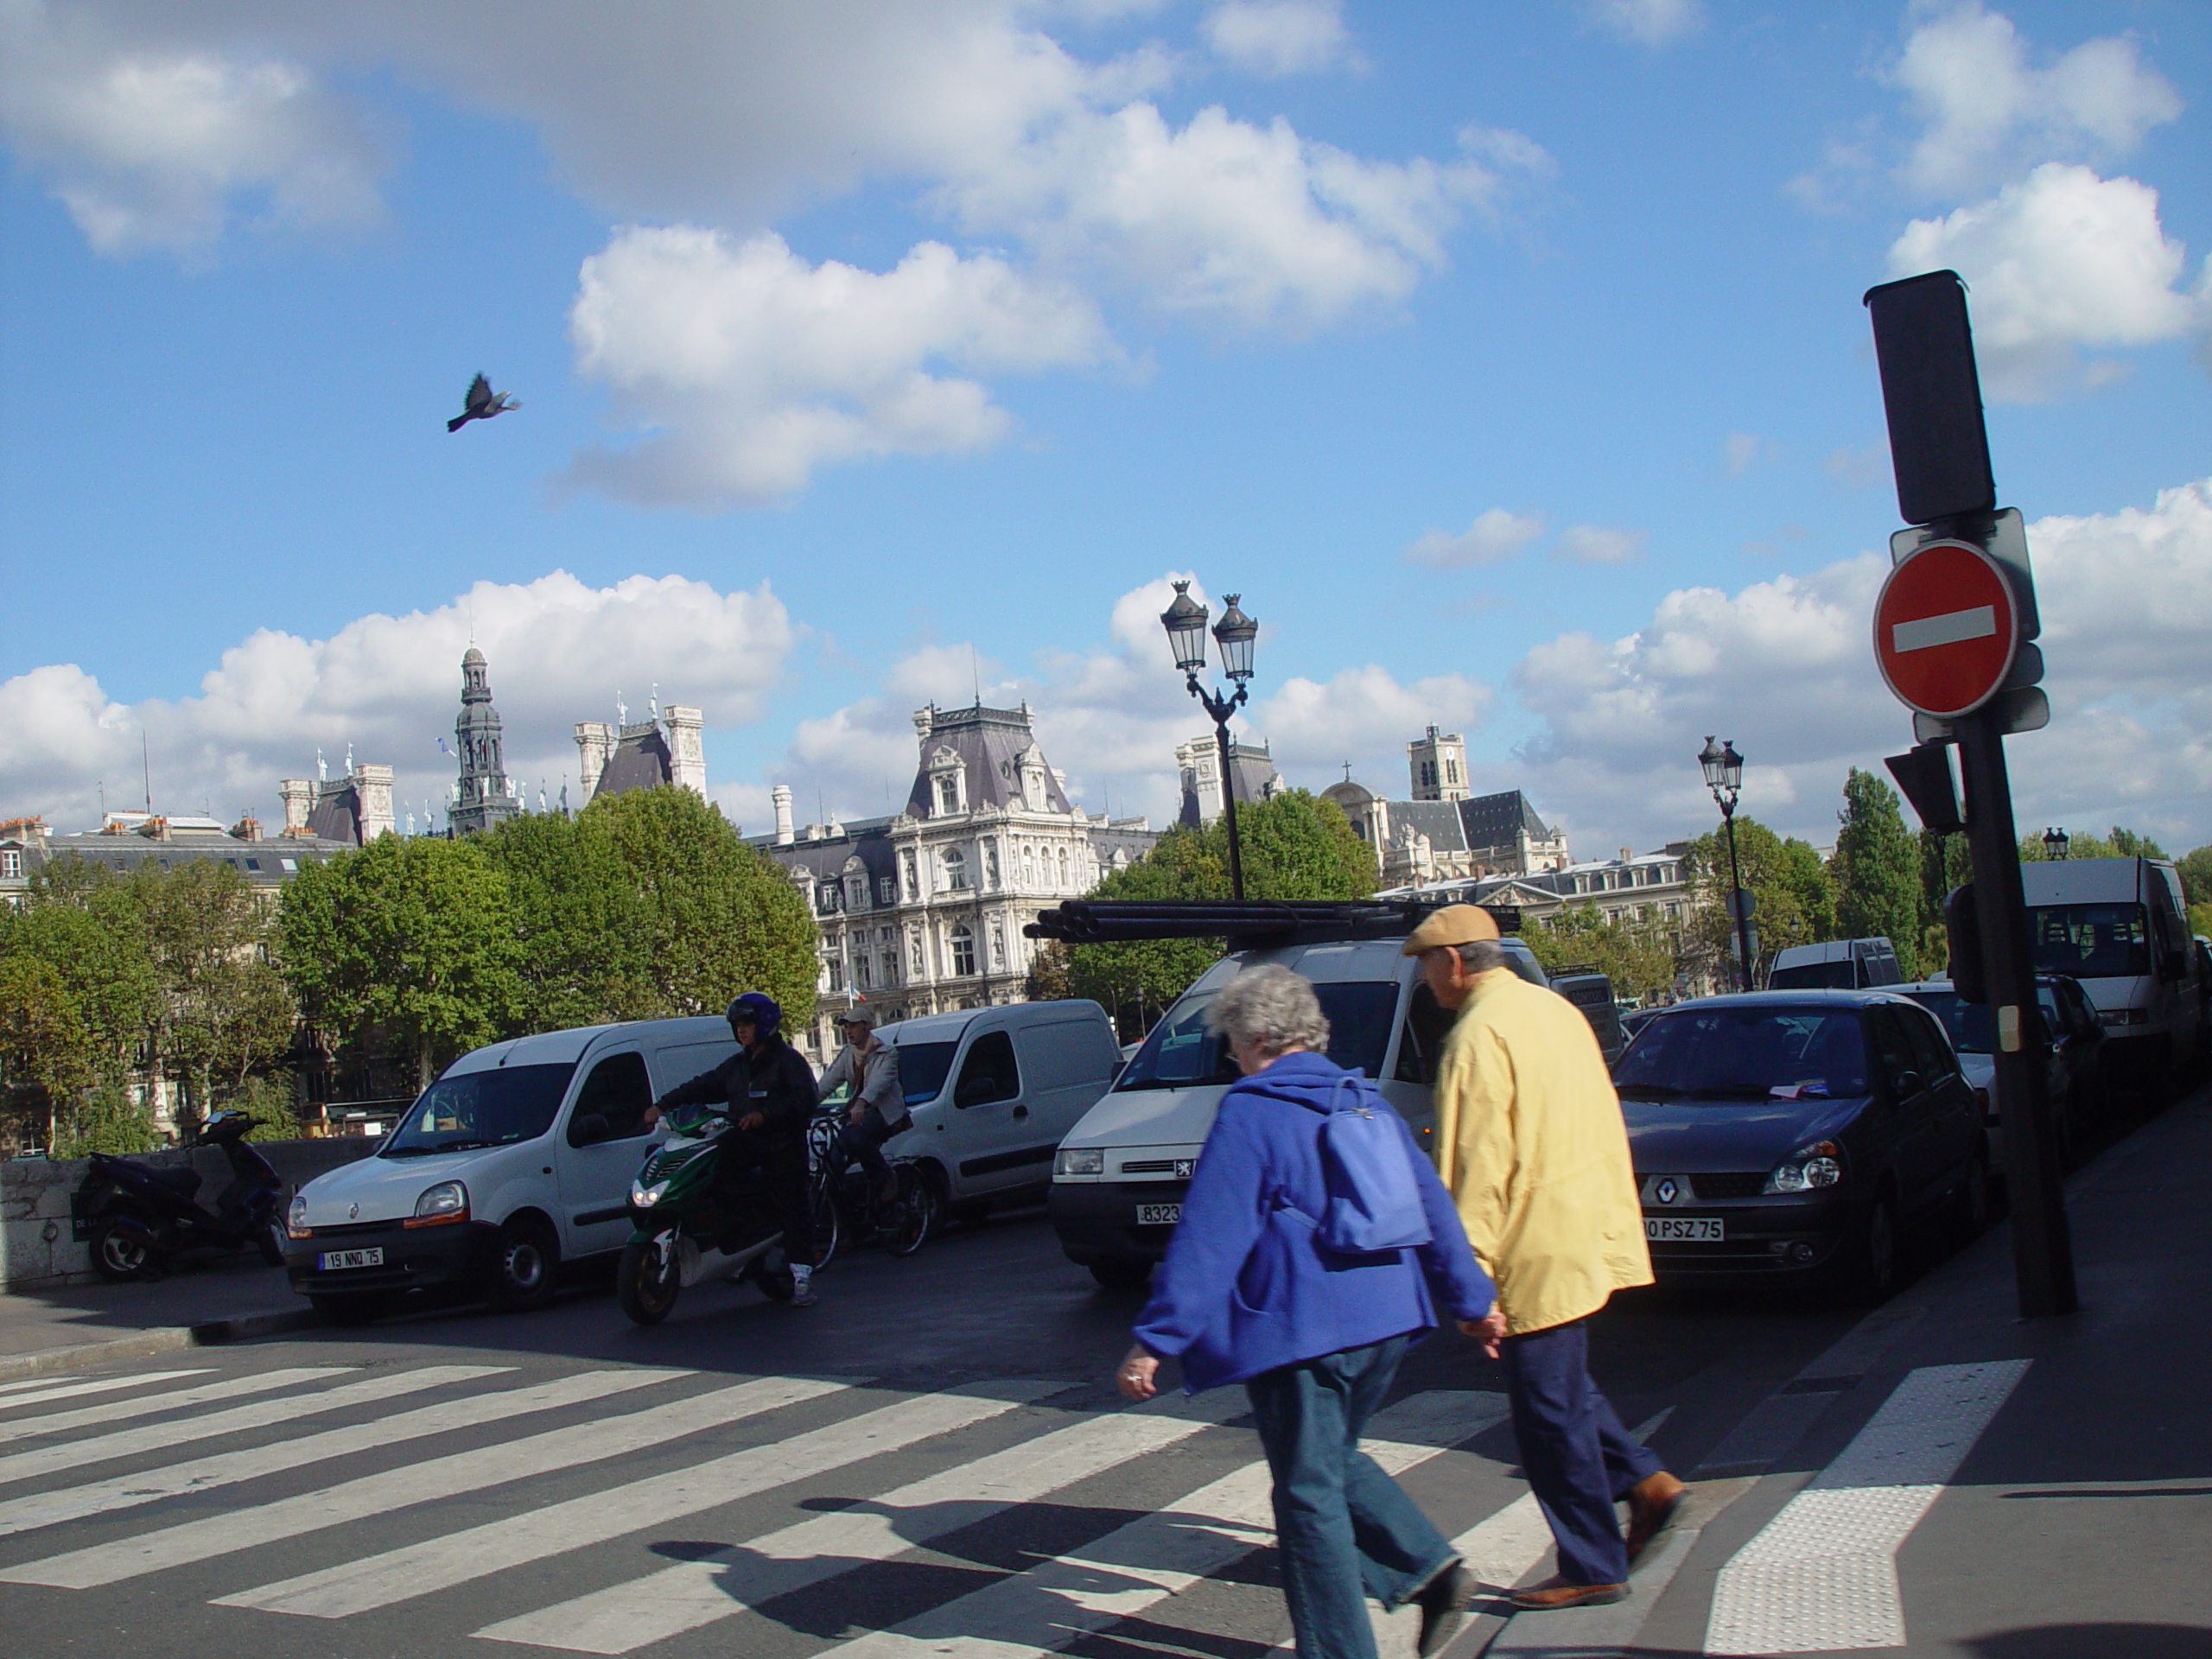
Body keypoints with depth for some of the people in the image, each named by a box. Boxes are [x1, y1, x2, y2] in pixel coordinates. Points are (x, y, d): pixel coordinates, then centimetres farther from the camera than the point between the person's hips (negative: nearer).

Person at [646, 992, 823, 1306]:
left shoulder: (789, 1060, 1)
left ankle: (802, 1278, -6)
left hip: (782, 1148, -6)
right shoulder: (736, 1065, 23)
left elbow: (806, 1100, -12)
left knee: (792, 1212, -7)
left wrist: (766, 1114, -22)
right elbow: (702, 1087, 17)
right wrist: (662, 1105, 5)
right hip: (742, 1145, 6)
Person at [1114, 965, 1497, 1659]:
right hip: (1386, 1322, 8)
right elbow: (1432, 1205, 14)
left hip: (1301, 1333, -8)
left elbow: (1207, 1240, -16)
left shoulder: (1249, 1115, -11)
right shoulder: (1365, 1101, 10)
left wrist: (1154, 1341, -14)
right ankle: (1429, 1568, 12)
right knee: (1336, 1461, 25)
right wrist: (1471, 1299, 22)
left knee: (1309, 1495, 4)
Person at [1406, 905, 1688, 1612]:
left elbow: (1478, 1165, -21)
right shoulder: (1555, 1009, 11)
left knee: (1548, 1407, 1)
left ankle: (1593, 1568, 10)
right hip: (1591, 1229, 9)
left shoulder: (1479, 1036, -16)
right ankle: (1644, 1481, 15)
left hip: (1539, 1251, -9)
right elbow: (1599, 1123, 17)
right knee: (1562, 1384, 23)